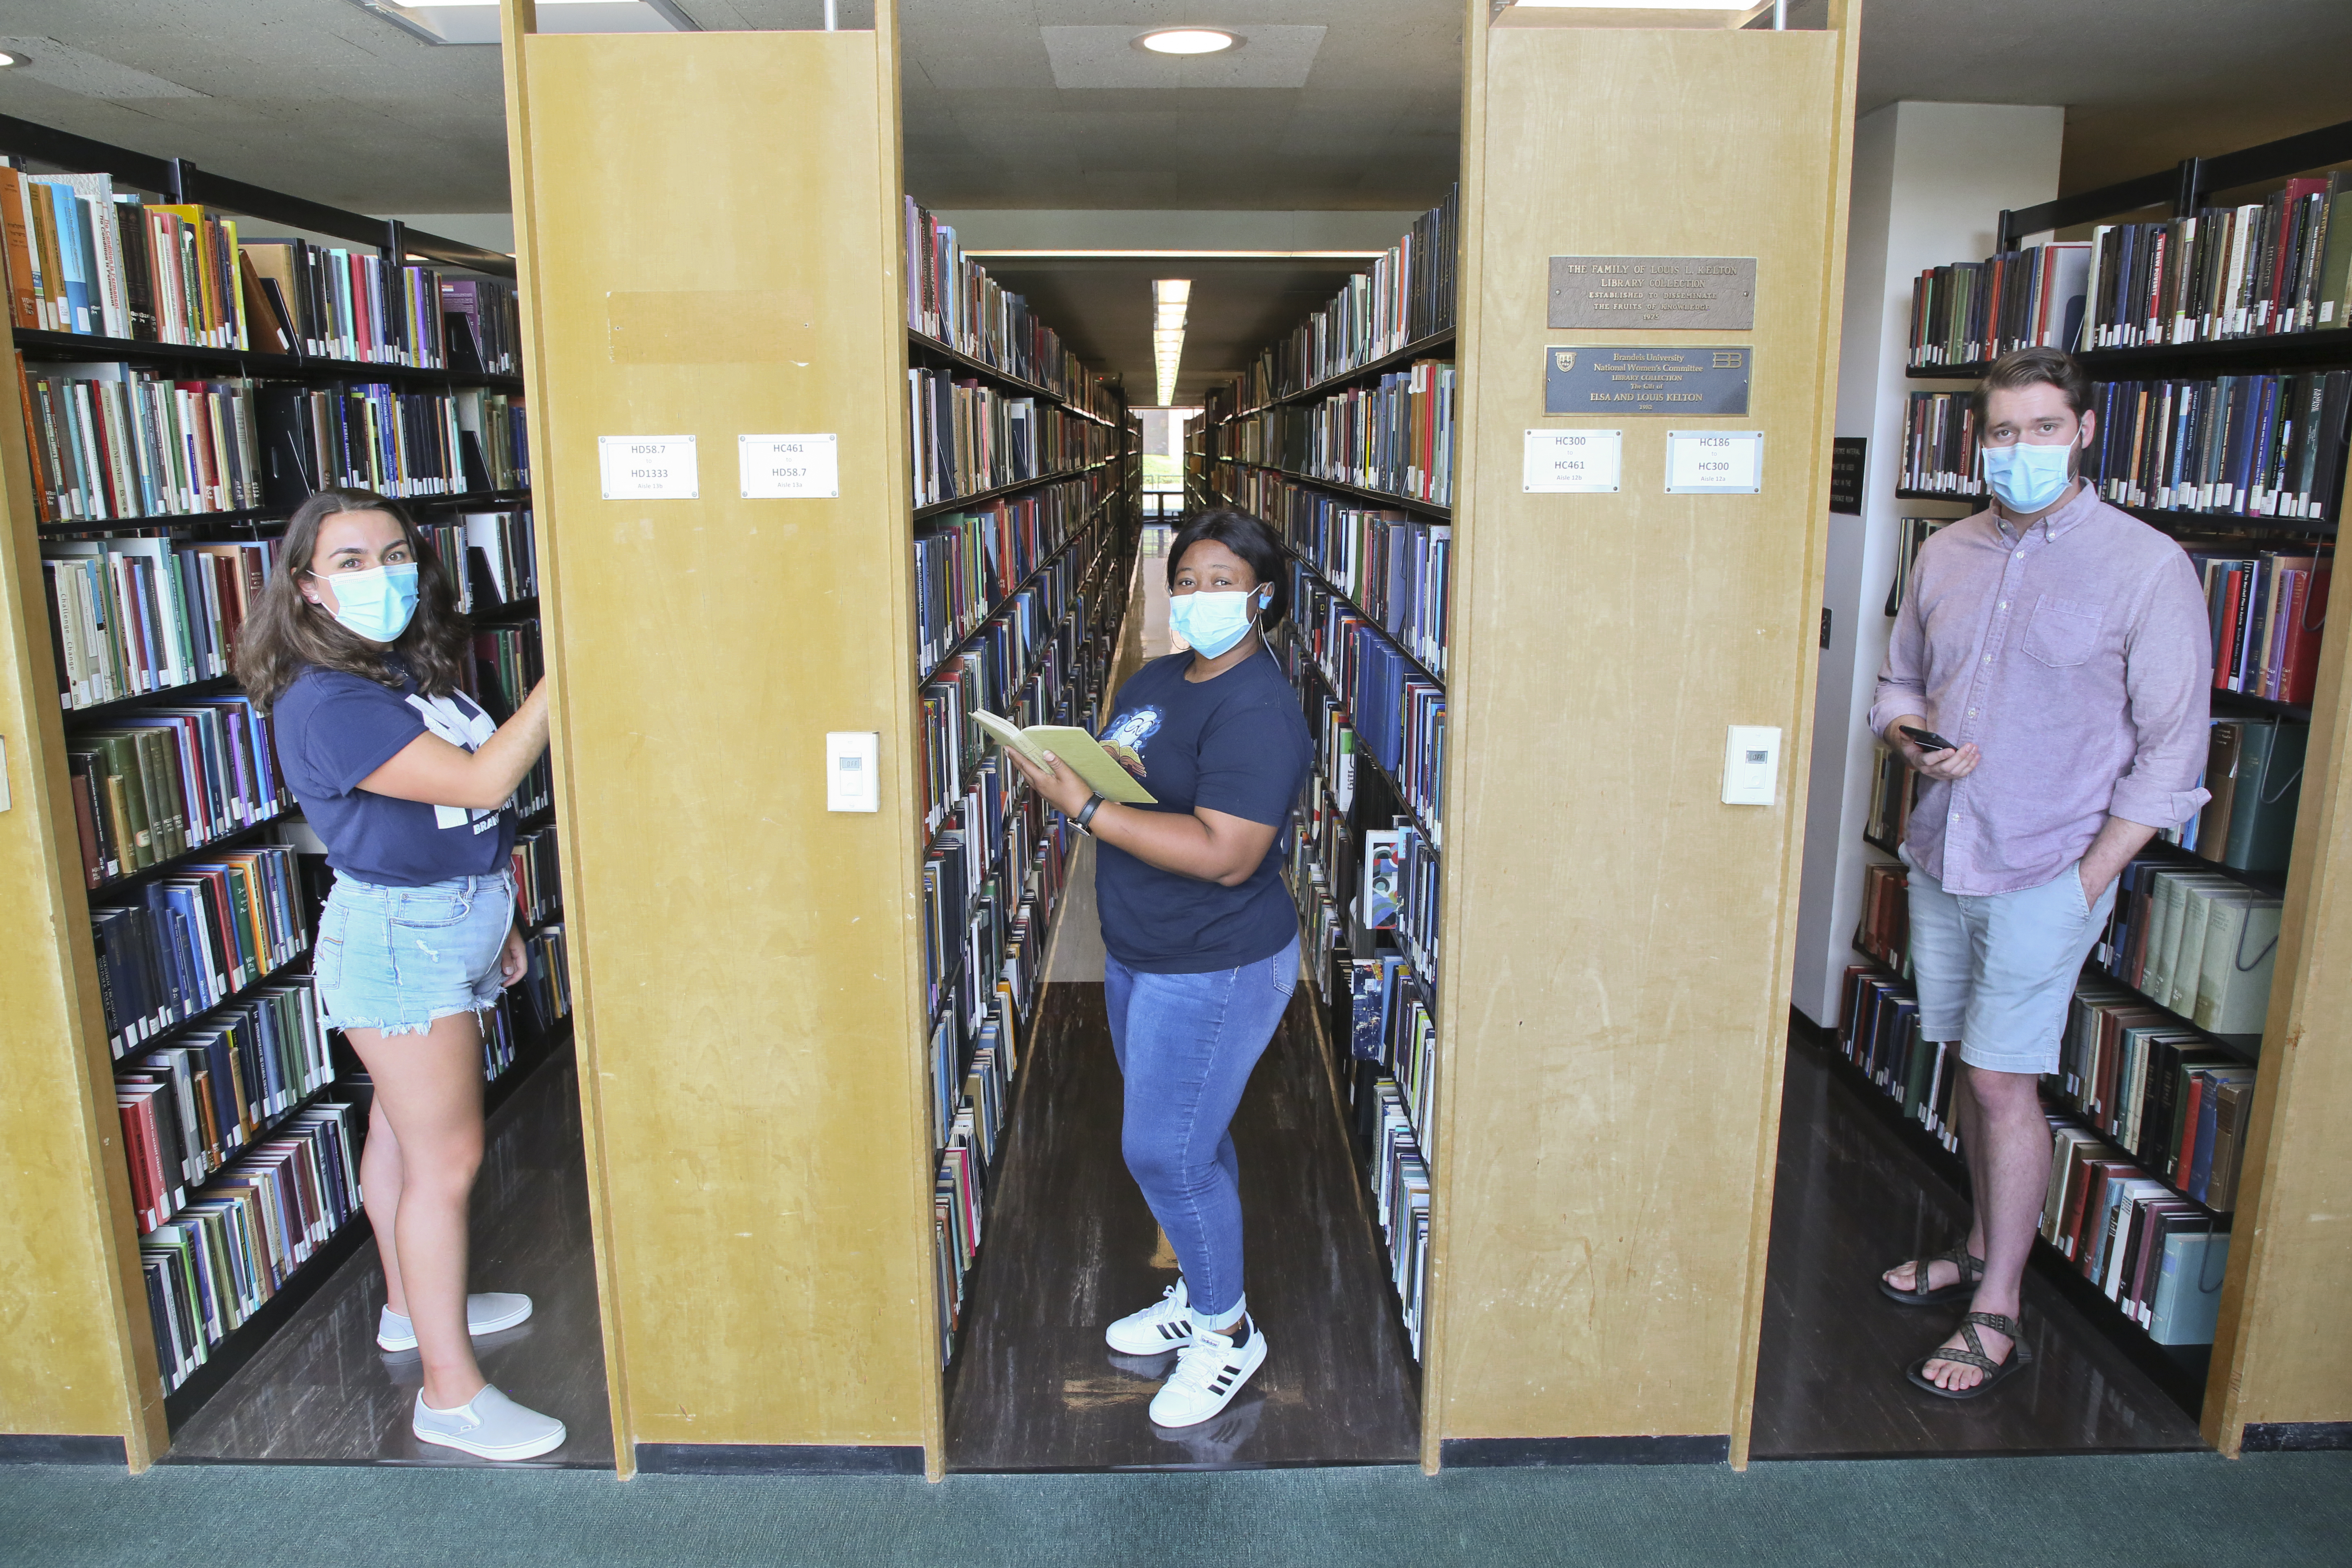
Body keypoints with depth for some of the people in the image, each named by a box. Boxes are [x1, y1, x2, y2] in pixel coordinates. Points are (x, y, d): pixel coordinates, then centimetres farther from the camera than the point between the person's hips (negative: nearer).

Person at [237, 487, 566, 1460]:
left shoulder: (413, 670, 7)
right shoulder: (326, 702, -22)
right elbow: (482, 783, -30)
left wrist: (493, 918, 19)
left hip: (449, 924, 9)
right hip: (396, 936, -9)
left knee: (405, 1124, 22)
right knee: (445, 1157, -4)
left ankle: (412, 1305, 40)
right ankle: (450, 1393, 7)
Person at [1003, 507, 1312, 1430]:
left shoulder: (1257, 711, -21)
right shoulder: (1161, 677, 8)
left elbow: (1227, 857, -30)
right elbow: (1115, 771, 17)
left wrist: (1085, 807, -29)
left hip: (1215, 971, -9)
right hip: (1139, 956, 9)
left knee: (1166, 1153, -2)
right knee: (1190, 1140, 20)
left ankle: (1227, 1330, 20)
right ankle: (1200, 1294, 39)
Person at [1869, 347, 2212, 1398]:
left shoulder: (2146, 566, -8)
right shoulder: (1945, 556, 7)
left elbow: (2172, 748, -7)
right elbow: (1899, 680, 18)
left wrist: (2088, 879, -11)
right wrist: (1913, 739, -6)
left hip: (2046, 875, -5)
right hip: (1941, 860, 5)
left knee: (2003, 1081, -3)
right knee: (1973, 1066, 15)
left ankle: (1998, 1315, 11)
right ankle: (1983, 1249, 34)